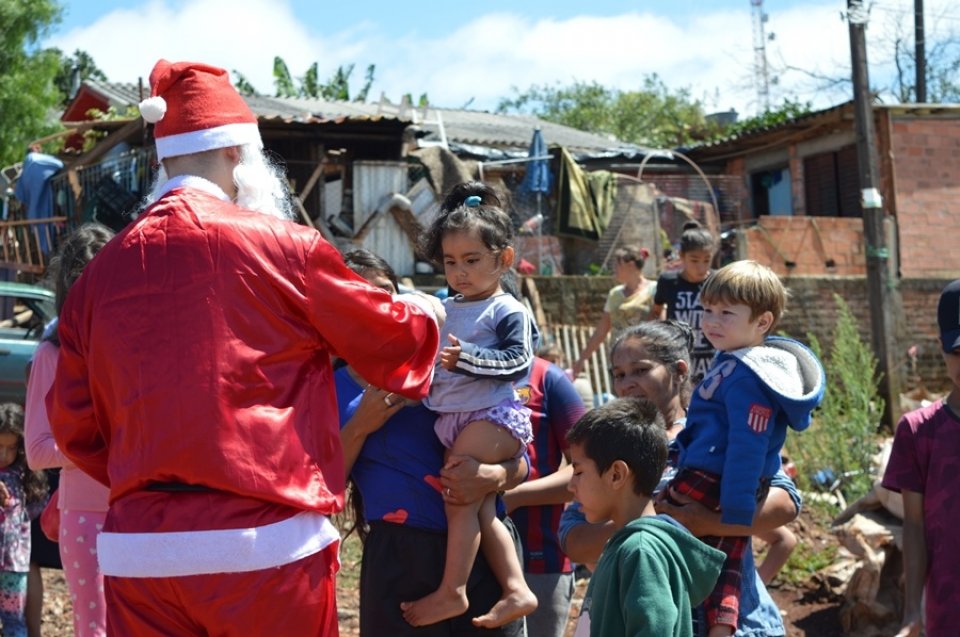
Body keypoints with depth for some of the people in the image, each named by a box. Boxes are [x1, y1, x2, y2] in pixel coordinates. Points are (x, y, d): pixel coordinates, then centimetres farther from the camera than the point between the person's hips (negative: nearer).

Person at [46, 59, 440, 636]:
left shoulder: (104, 269, 6)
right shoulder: (281, 246, -6)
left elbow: (73, 425, 12)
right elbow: (393, 340, 7)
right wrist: (422, 313, 28)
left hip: (137, 553, 4)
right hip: (262, 547, -4)